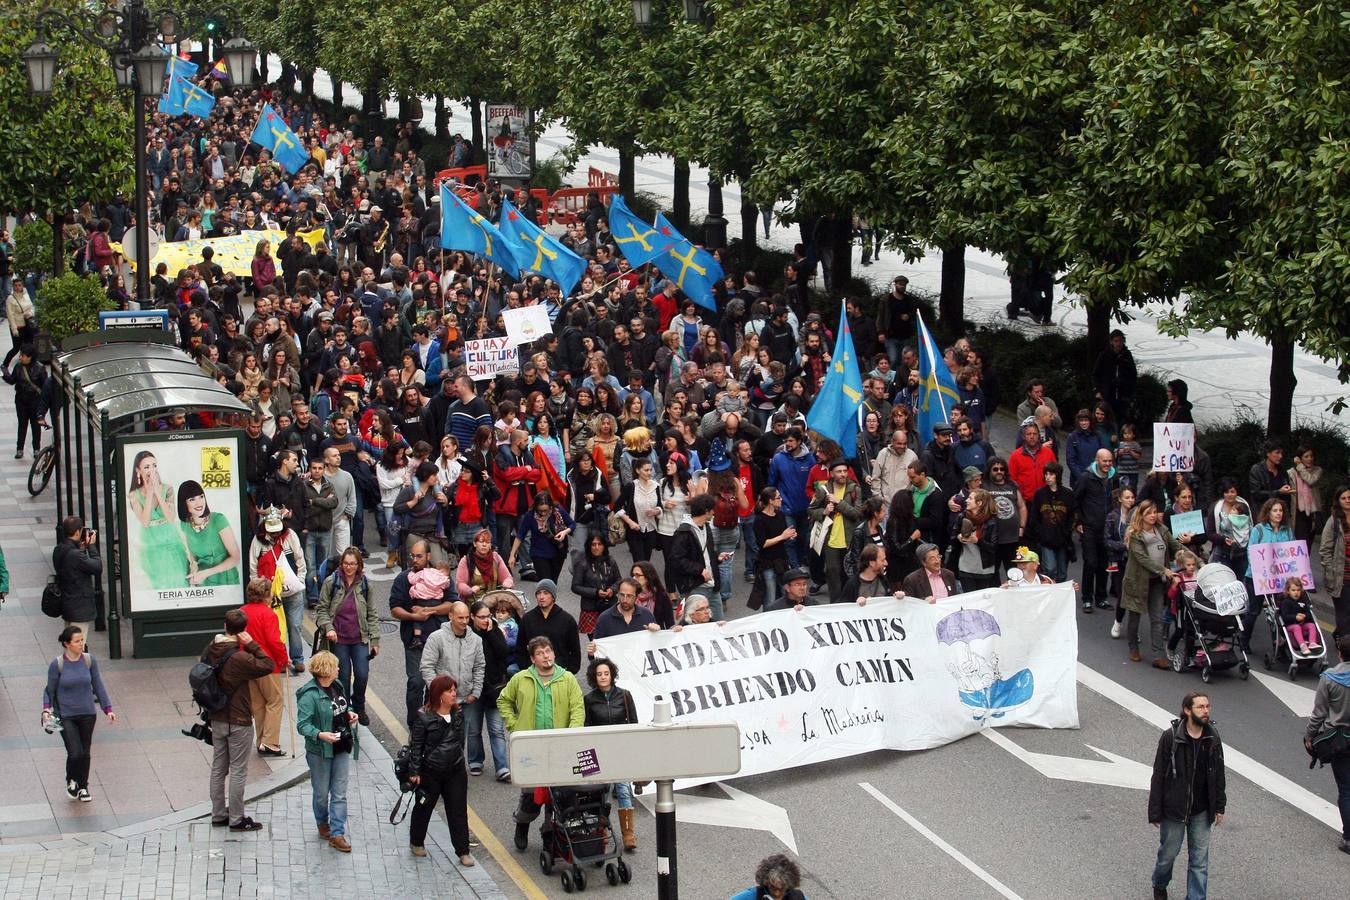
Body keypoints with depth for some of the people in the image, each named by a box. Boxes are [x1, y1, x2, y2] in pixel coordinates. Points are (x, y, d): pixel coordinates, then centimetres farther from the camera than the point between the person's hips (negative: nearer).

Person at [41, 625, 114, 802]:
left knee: (85, 753, 10)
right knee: (75, 753, -11)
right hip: (65, 716, -3)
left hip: (87, 714, 3)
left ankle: (83, 786, 32)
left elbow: (98, 686, 6)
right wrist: (46, 709, -17)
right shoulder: (57, 665, -12)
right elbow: (49, 690, -2)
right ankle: (71, 781, 19)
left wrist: (108, 708, 1)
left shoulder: (89, 661, -4)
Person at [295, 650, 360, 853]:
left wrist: (349, 713, 1)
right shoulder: (309, 695, -21)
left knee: (340, 794, 5)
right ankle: (323, 824, 37)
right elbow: (302, 725, -22)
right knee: (321, 793, 12)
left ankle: (337, 834, 8)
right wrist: (320, 734, -37)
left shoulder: (336, 686, 2)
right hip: (320, 752, -6)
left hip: (342, 748, 6)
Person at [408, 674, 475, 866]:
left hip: (455, 771, 4)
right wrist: (414, 772, -12)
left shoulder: (458, 715, 2)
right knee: (424, 807, 14)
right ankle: (416, 842, 34)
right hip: (430, 773, -4)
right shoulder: (424, 718, -14)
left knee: (458, 811, 2)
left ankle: (463, 851, 7)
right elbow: (415, 746, -11)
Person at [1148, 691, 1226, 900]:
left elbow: (1219, 774, 8)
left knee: (1200, 860, 6)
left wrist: (1219, 806, 6)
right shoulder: (1171, 737, -16)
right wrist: (1155, 812, -10)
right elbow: (1158, 776, -12)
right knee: (1168, 853, 14)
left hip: (1201, 812, 3)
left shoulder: (1212, 739, -4)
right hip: (1173, 811, -3)